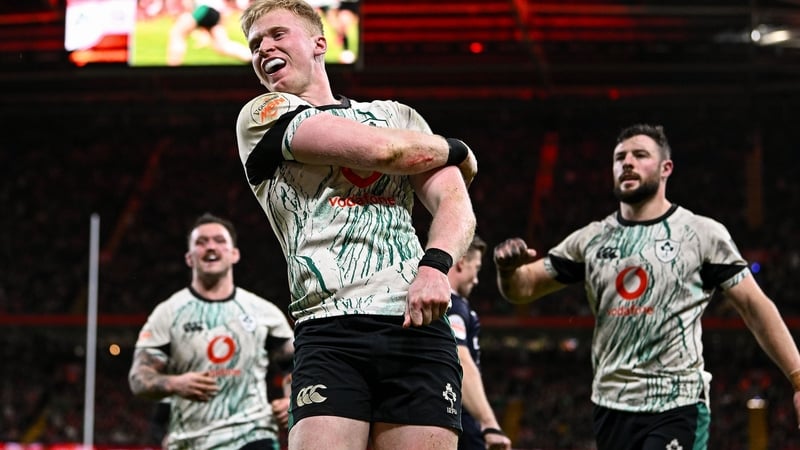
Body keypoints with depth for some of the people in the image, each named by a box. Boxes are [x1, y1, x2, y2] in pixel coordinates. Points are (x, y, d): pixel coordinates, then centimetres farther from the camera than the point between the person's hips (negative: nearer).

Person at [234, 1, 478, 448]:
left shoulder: (398, 114, 22)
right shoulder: (262, 117, 11)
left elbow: (455, 203, 8)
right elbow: (381, 149, -2)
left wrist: (435, 265, -13)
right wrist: (456, 151, 16)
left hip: (418, 325, 2)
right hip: (329, 332, -2)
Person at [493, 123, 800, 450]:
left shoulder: (703, 234, -1)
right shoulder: (591, 240, 9)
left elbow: (755, 306, 0)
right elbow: (523, 289, 13)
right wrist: (508, 269, -12)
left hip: (678, 407, -4)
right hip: (611, 407, 5)